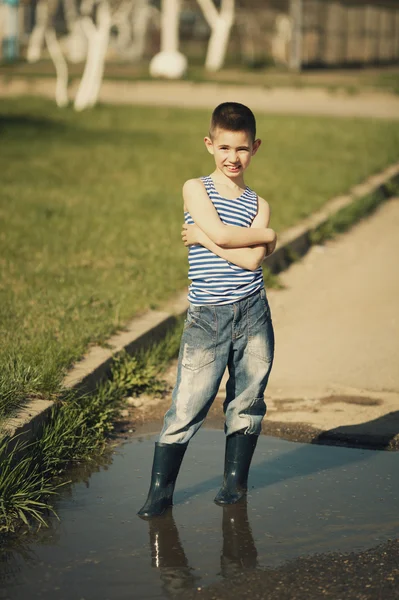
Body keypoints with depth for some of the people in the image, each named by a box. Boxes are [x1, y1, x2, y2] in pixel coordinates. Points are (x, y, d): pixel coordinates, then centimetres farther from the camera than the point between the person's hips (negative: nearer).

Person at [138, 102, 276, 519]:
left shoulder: (258, 205, 7)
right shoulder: (196, 189, 2)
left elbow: (252, 260, -9)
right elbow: (222, 235, -14)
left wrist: (202, 236, -9)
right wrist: (268, 236, -2)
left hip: (253, 314, 3)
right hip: (207, 317, -3)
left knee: (247, 400, 11)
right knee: (187, 406, -4)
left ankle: (235, 481, 27)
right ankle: (160, 491, 6)